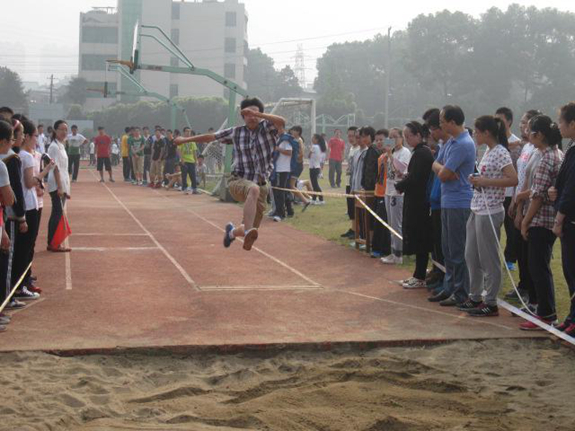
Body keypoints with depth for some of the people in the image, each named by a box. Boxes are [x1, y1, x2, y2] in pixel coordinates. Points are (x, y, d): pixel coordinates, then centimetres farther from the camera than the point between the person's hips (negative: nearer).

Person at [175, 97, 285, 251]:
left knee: (250, 231, 6)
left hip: (261, 185, 1)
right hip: (239, 182, -1)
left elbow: (281, 122, -24)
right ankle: (248, 231, -55)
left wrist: (257, 114, -30)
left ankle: (232, 232, 44)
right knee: (254, 189, -40)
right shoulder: (236, 132, 6)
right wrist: (186, 140, 25)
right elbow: (211, 137, 18)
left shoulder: (266, 128, -1)